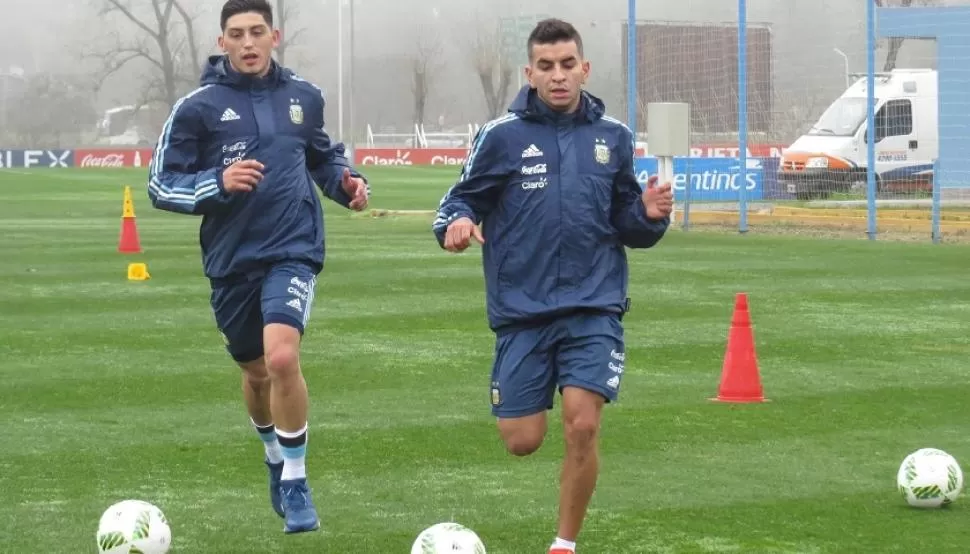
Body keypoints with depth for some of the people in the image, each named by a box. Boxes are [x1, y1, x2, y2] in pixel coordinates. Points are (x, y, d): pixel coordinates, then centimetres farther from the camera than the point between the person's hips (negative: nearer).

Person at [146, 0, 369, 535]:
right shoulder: (198, 107, -6)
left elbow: (324, 155, 22)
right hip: (231, 260, 1)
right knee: (255, 371, 18)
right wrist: (218, 184, -20)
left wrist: (348, 183, 1)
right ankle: (274, 455, 49)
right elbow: (161, 185, -4)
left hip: (293, 251, -1)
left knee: (282, 357, -24)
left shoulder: (303, 96, 3)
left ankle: (295, 481, -8)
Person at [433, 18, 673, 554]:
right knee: (522, 441, 0)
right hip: (522, 310, -1)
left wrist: (649, 214, -9)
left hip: (594, 308, 1)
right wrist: (456, 222, -20)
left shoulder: (612, 136, 6)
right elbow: (461, 201, 3)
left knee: (581, 427, -15)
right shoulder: (501, 136, -1)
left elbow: (626, 225, 14)